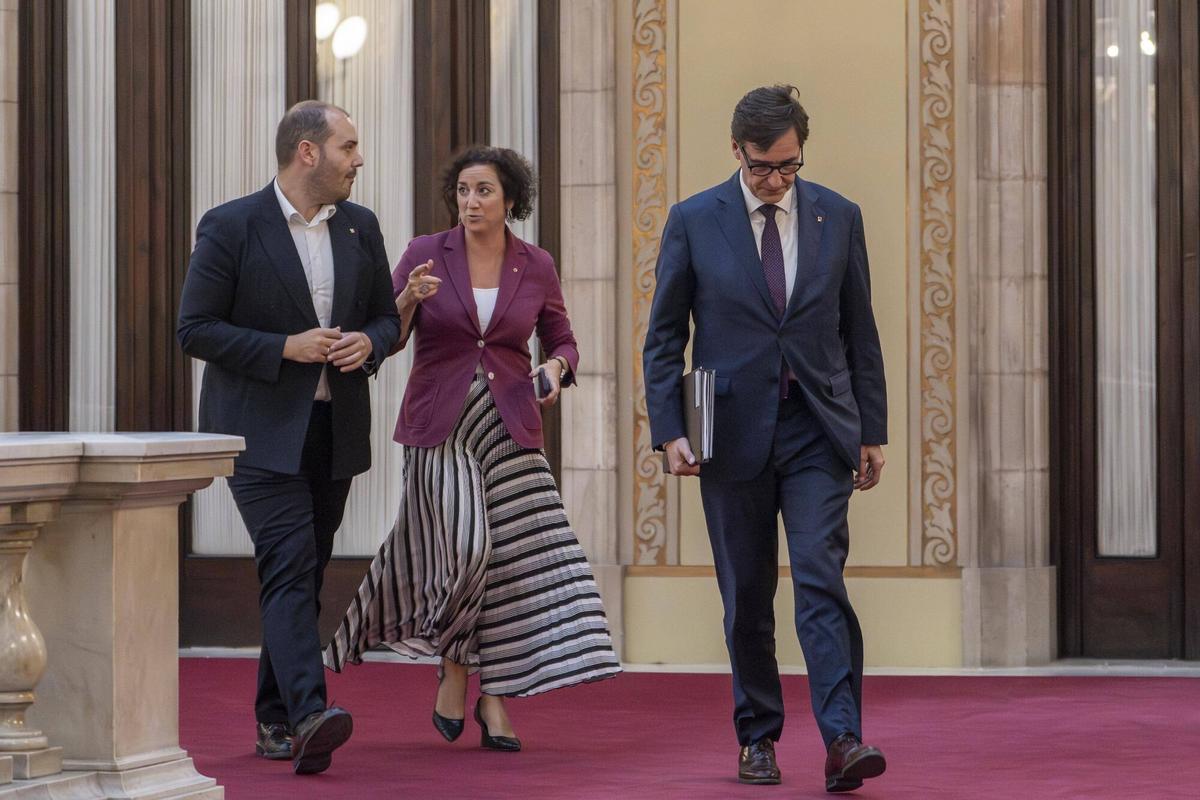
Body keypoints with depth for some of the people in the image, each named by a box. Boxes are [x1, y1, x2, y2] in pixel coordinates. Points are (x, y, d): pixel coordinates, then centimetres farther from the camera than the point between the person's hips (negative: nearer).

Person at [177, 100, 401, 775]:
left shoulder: (361, 227, 9)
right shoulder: (230, 227, -7)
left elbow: (387, 317, 17)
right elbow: (196, 328, -8)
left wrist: (369, 343, -7)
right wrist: (285, 347, -18)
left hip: (336, 430, 6)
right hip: (262, 431, -6)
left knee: (306, 575, 10)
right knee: (289, 565, -18)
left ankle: (276, 720, 19)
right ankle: (308, 715, -29)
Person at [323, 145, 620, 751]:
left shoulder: (536, 266, 5)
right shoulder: (425, 254, 0)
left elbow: (561, 340, 15)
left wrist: (557, 367, -7)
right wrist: (409, 299, -20)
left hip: (509, 425, 2)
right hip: (438, 424, -2)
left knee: (513, 556, -6)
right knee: (464, 548, -15)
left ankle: (493, 697, 3)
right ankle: (454, 672, 9)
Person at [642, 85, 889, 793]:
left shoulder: (838, 217, 5)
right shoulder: (694, 221, 1)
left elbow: (860, 334, 10)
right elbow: (664, 338, 3)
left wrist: (873, 432, 7)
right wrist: (670, 431, -6)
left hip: (819, 432, 0)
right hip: (733, 434, 0)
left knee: (821, 579, -12)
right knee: (747, 595, 6)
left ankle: (843, 740, -18)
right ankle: (757, 736, 18)